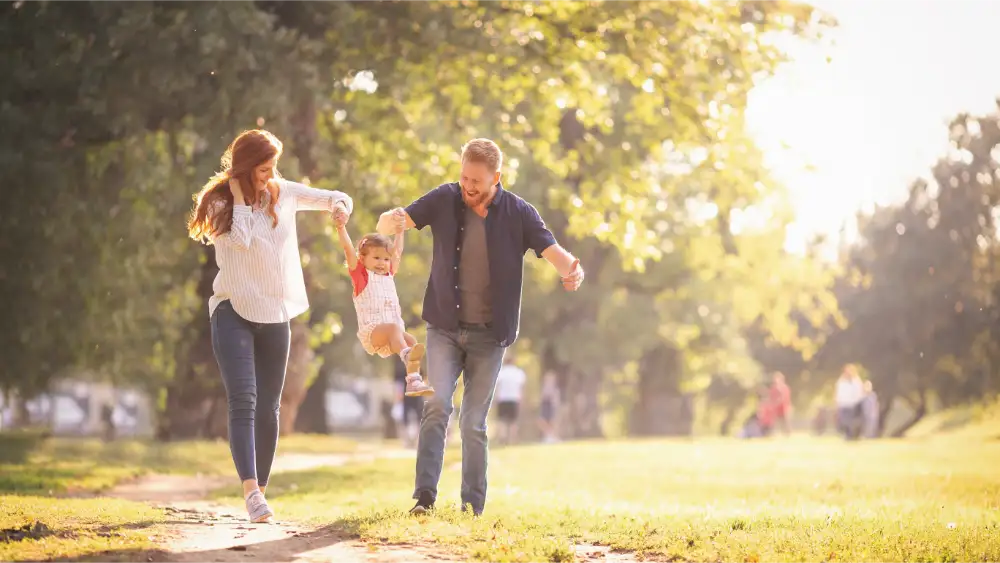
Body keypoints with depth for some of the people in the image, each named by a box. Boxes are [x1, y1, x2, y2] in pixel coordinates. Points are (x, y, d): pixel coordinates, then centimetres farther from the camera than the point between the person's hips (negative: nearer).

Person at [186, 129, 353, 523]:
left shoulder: (284, 193, 7)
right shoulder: (220, 202, -5)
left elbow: (331, 199, 18)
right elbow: (240, 239, -21)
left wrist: (338, 203, -4)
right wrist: (241, 199, -16)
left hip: (276, 315, 5)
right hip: (234, 311, -5)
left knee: (268, 408, 8)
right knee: (243, 399, -20)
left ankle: (261, 490, 17)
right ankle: (251, 490, -30)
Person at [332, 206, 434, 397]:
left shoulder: (388, 275, 25)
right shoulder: (360, 274, 10)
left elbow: (397, 252, 36)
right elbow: (348, 249, -2)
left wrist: (400, 230, 40)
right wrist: (341, 227, -12)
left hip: (391, 337, 6)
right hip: (370, 330, -6)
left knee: (412, 341, -24)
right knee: (393, 327, -36)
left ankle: (413, 380, -34)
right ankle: (407, 355, -65)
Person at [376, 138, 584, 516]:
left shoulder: (518, 213, -5)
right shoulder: (444, 200, -3)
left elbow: (551, 250, -11)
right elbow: (392, 223, -8)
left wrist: (571, 269, -35)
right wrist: (391, 220, -34)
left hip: (489, 333, 0)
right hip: (444, 328, 0)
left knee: (474, 423, 3)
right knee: (437, 407, -14)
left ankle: (472, 506, 11)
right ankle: (424, 496, -15)